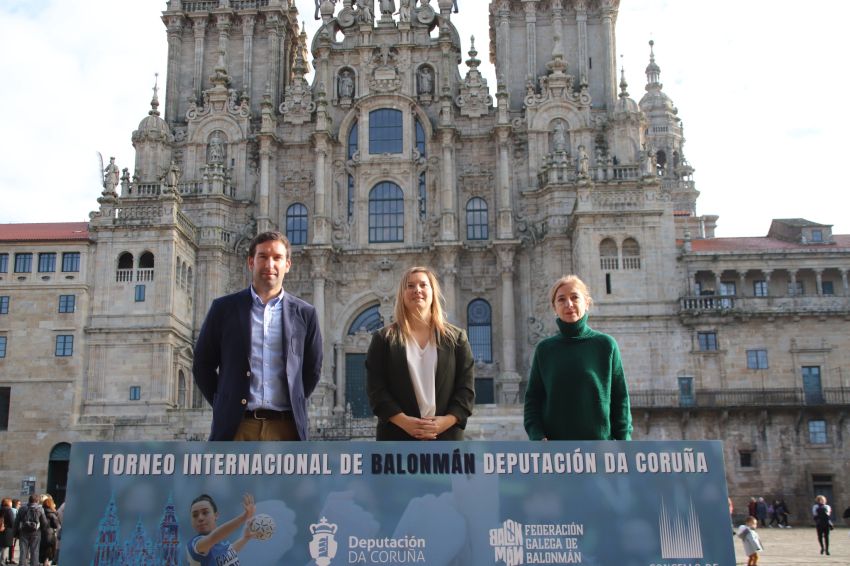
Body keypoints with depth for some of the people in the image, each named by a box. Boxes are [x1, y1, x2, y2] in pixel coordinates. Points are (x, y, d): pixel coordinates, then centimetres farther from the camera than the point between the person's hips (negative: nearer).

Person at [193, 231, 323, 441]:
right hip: (235, 426, 0)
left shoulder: (304, 313, 8)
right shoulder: (224, 308, 7)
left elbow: (312, 369, 16)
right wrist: (224, 406, 8)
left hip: (285, 427, 1)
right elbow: (203, 365, 12)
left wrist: (295, 405, 11)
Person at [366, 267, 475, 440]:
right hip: (397, 438, -1)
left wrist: (446, 421, -11)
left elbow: (466, 387, 5)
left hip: (446, 437, 1)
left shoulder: (456, 338, 11)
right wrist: (404, 421, -14)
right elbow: (376, 389, 0)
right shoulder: (384, 339, 7)